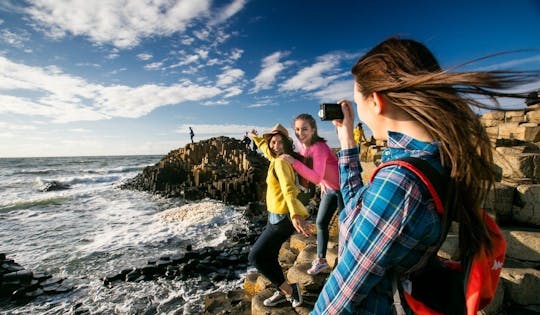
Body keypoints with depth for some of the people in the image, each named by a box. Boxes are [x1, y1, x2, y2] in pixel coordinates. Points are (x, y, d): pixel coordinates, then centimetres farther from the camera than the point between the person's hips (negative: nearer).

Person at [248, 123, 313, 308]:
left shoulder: (281, 162, -20)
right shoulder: (276, 159, 7)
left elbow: (288, 188, -38)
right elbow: (266, 149, 33)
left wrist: (295, 214, -51)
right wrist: (256, 138, 40)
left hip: (283, 217, -10)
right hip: (279, 216, 10)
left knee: (255, 257, -3)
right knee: (267, 256, 19)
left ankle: (289, 290, 8)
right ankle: (282, 292, 35)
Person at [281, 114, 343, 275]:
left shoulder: (319, 147, -30)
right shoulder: (302, 145, -6)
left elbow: (316, 177, -42)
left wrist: (294, 162, -47)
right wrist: (322, 183, 2)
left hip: (343, 188, -8)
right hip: (329, 187, 8)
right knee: (320, 222, 12)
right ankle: (321, 260, 27)